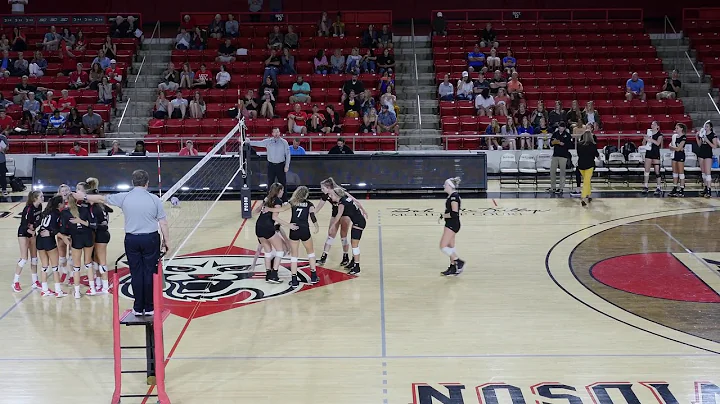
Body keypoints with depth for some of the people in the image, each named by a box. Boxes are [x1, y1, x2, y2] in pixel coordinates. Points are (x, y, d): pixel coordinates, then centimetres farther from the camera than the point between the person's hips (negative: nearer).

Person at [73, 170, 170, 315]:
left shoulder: (124, 198, -2)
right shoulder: (154, 199, -8)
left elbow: (102, 199, 12)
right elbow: (163, 223, -6)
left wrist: (84, 197, 27)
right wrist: (166, 240, 6)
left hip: (131, 239, 2)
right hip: (150, 239, -2)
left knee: (136, 273, 9)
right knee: (150, 273, 5)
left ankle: (138, 308, 15)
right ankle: (149, 308, 10)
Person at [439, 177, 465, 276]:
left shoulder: (454, 197, -21)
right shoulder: (452, 196, 11)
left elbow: (454, 213, -27)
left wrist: (444, 215, -13)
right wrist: (444, 215, 7)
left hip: (452, 224, -11)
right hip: (450, 224, 11)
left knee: (443, 246, -9)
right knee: (450, 247, 15)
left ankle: (459, 262, -2)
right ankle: (453, 268, 22)